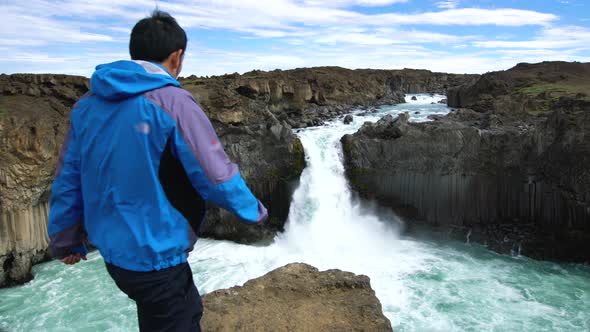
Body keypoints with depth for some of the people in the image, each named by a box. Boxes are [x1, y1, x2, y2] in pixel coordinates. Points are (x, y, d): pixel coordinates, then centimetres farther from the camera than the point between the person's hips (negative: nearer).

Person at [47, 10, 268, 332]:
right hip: (154, 256, -7)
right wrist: (253, 210, 1)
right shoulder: (173, 103, -20)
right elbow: (217, 177, -17)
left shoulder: (87, 104, 1)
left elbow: (67, 180, 6)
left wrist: (65, 241, 18)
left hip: (113, 250, 7)